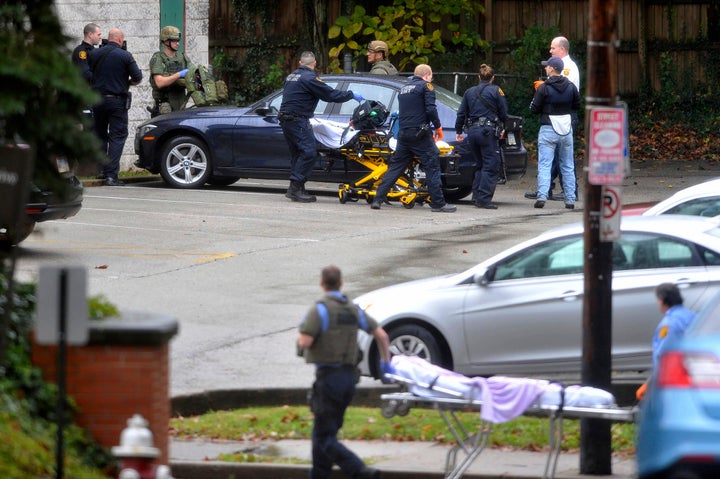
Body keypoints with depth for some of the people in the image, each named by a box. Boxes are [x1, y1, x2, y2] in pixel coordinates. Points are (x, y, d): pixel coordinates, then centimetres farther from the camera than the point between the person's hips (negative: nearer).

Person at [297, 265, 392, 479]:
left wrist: (301, 332, 3)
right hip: (349, 375, 7)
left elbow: (304, 342, -20)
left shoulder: (320, 309, -12)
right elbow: (382, 335, 13)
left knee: (325, 437, -8)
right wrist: (386, 362, 25)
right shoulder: (353, 310, 9)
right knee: (324, 431, 19)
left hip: (328, 376, -7)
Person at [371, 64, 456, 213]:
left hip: (403, 133, 6)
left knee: (395, 166, 10)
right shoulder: (426, 86, -3)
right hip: (420, 133, -6)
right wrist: (438, 126, 0)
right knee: (432, 165, -2)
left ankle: (378, 199, 4)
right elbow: (430, 109, -13)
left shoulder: (403, 89, 19)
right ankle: (438, 203, -5)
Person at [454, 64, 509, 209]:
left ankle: (477, 196, 14)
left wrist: (458, 131, 22)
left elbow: (461, 113, 13)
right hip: (488, 130, -6)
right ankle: (484, 199, -11)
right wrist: (502, 128, 15)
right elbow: (504, 113, -1)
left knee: (480, 165, 18)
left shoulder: (470, 92, 12)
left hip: (472, 131, 6)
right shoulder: (496, 91, -2)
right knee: (490, 166, -4)